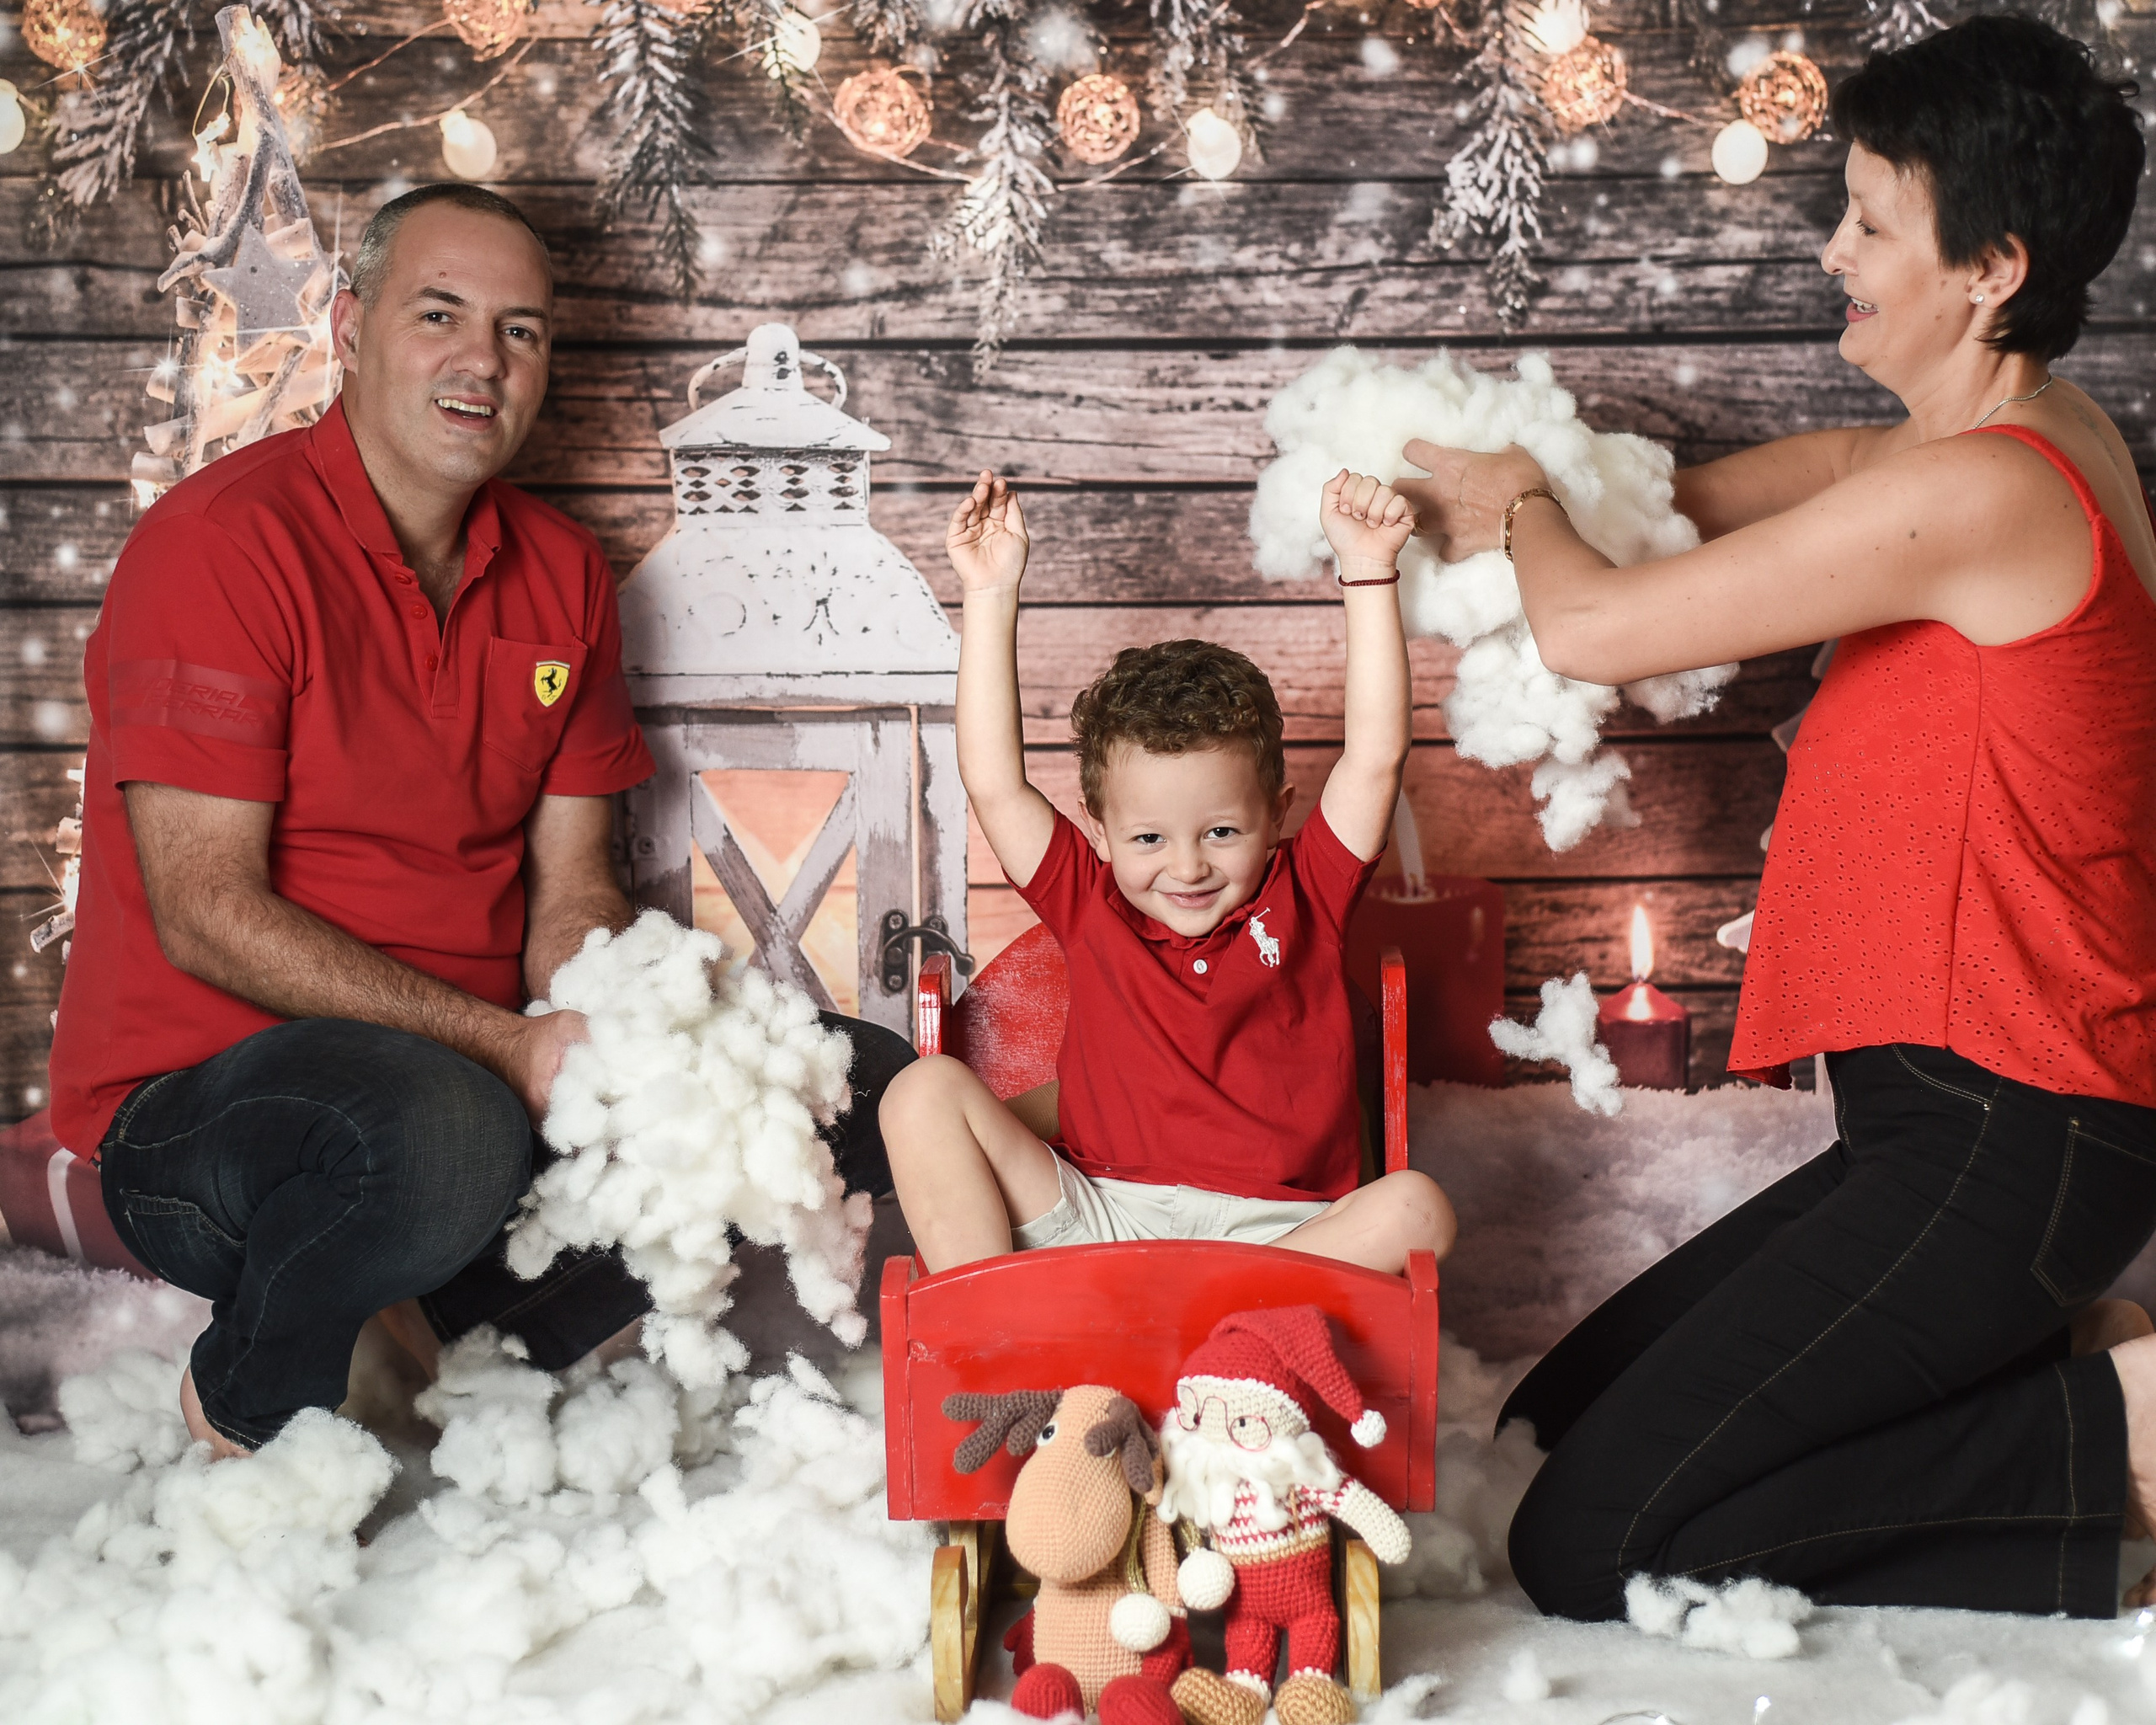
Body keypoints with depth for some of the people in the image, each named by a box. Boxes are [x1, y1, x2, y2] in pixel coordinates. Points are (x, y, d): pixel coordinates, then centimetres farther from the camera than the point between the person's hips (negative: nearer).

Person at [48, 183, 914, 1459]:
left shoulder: (561, 571, 8)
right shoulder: (224, 541, -12)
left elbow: (570, 891, 8)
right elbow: (208, 916, -18)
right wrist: (511, 1042, -23)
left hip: (481, 1074, 7)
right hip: (193, 1105, -6)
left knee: (859, 1085, -5)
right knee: (446, 1136, -40)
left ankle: (457, 1338, -2)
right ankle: (250, 1403, -6)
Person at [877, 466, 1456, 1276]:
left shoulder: (1304, 895, 11)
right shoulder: (1091, 904, 11)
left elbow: (1376, 756, 2)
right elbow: (994, 784, 2)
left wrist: (1367, 570, -1)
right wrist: (992, 597, 0)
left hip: (1276, 1231, -1)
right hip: (1094, 1216, 1)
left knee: (1417, 1208, -29)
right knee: (927, 1091, -16)